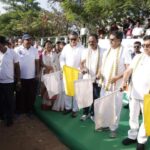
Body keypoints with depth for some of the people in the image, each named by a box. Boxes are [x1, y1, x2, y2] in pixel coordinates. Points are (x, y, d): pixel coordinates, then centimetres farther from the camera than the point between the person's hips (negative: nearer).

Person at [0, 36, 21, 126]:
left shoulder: (12, 53, -8)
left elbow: (17, 67, -1)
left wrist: (18, 80, -1)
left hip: (9, 82, -2)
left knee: (10, 101, 9)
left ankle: (9, 118, 24)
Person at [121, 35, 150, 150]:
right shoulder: (138, 57, 6)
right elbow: (129, 70, -1)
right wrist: (124, 82, -19)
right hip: (134, 93, 3)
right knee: (133, 116, 15)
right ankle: (132, 136, 33)